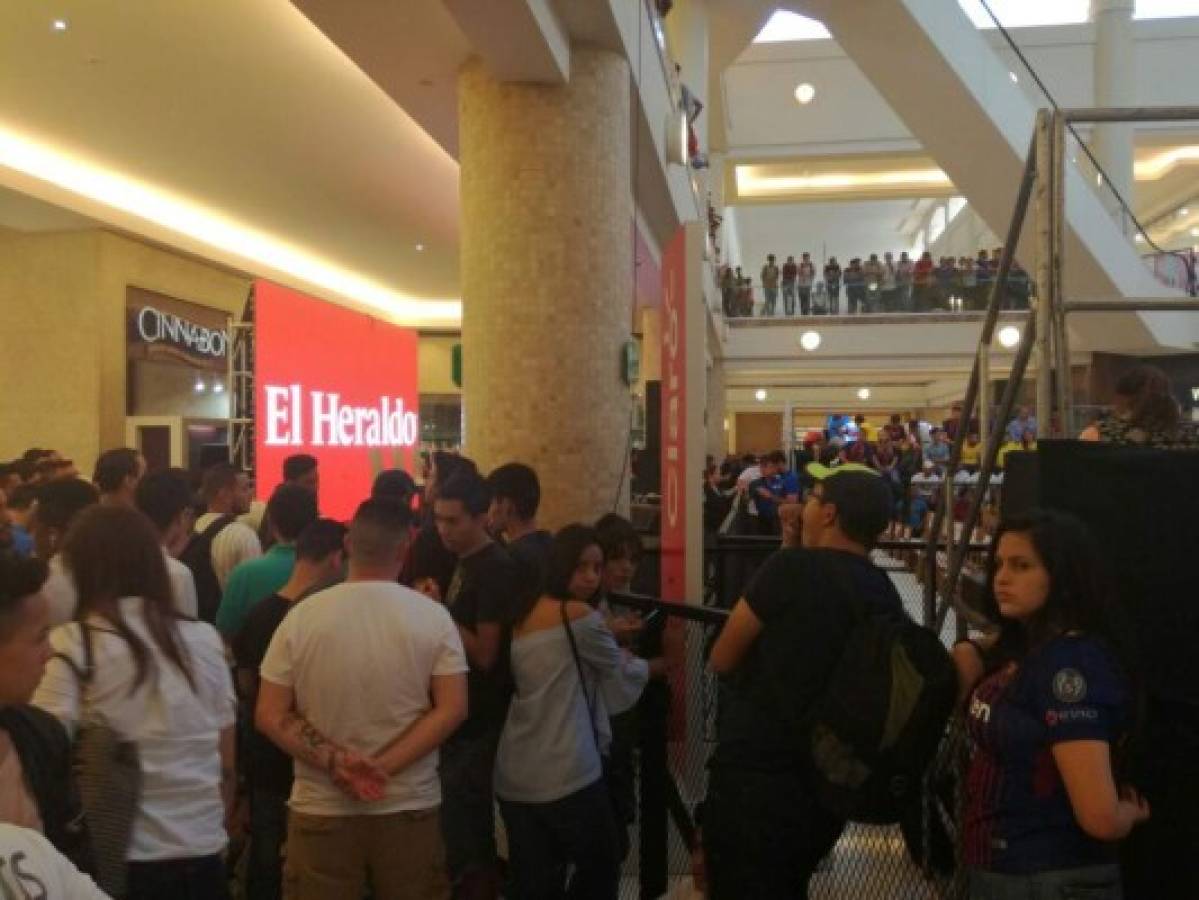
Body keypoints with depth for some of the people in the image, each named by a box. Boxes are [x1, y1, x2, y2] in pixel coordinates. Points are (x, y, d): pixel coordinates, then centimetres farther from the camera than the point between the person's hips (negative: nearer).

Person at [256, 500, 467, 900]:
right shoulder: (434, 616, -7)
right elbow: (452, 710, -12)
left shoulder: (301, 616, -6)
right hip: (410, 807, 0)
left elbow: (269, 715, -7)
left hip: (322, 808, 0)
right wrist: (384, 768, -13)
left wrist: (333, 761, -12)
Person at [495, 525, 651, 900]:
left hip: (513, 777, 7)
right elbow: (623, 686, 1)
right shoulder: (580, 616, -12)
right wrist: (646, 665, 21)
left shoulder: (524, 615, 10)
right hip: (567, 777, -7)